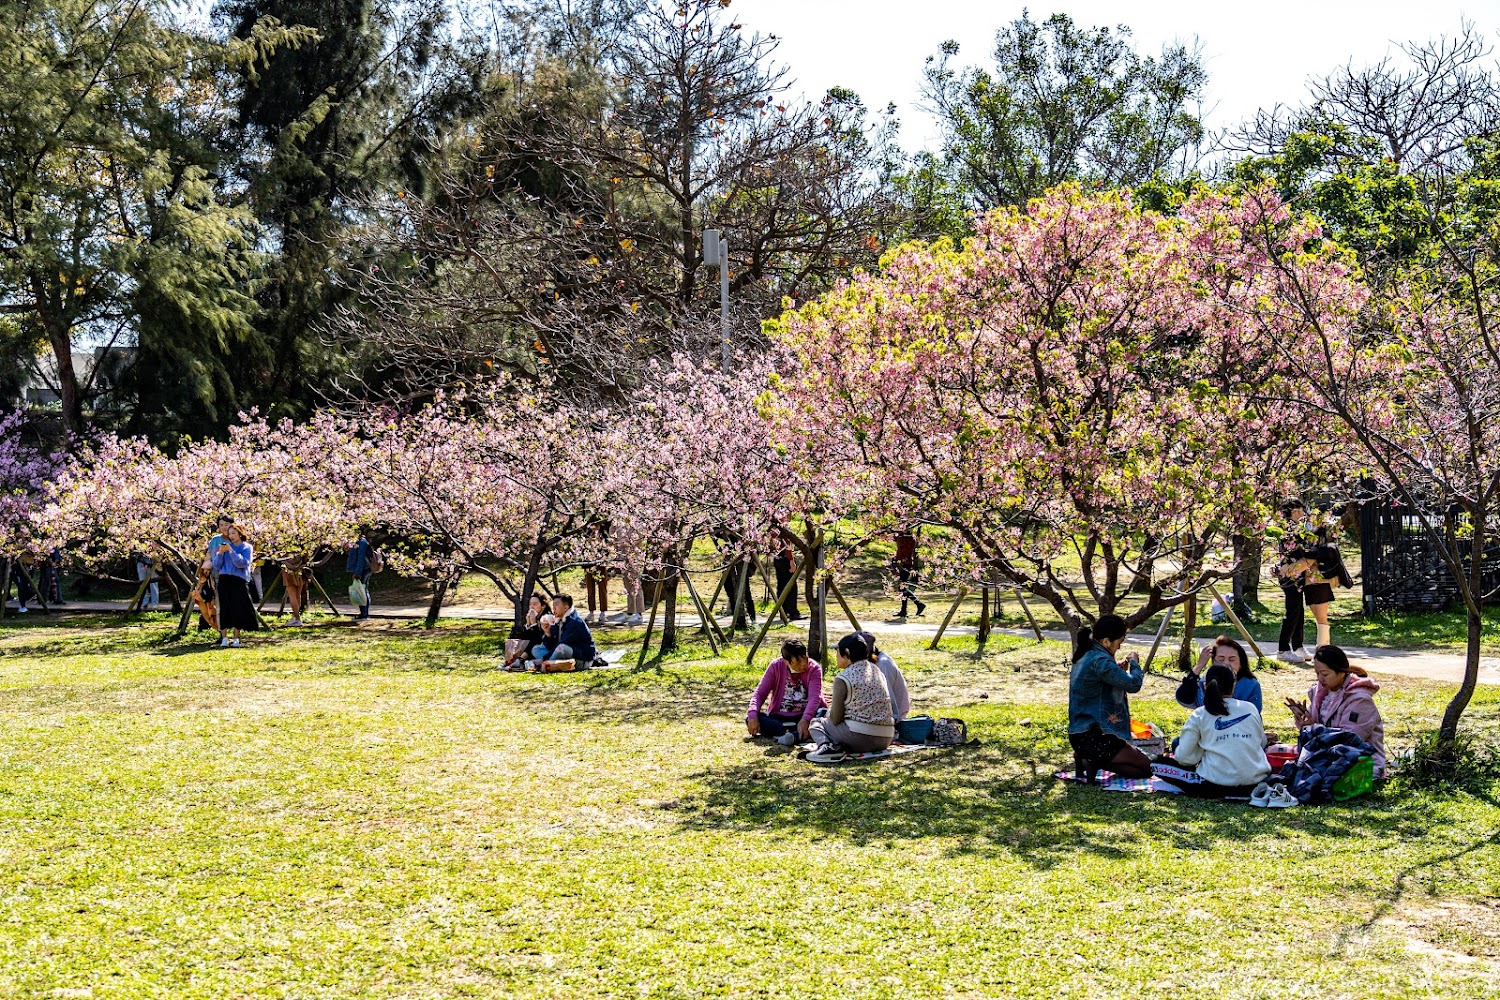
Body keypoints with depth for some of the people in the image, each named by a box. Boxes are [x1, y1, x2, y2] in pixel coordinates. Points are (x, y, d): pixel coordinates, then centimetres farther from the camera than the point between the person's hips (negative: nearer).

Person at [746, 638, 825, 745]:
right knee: (749, 719, -24)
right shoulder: (776, 666, -6)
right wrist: (753, 715, -26)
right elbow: (760, 693, -7)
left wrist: (805, 720, -42)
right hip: (778, 718, 2)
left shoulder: (814, 668, -11)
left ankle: (793, 735, -53)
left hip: (805, 715, -2)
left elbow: (814, 697, -24)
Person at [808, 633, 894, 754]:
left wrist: (829, 711, 18)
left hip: (859, 737, -8)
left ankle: (826, 745, -16)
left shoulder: (843, 679, -8)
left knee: (815, 723, 14)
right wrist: (837, 702, 30)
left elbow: (835, 719, -5)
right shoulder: (876, 670, 12)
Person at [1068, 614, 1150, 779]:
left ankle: (1089, 759, 7)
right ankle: (1093, 764, -10)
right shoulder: (1099, 661, -22)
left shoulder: (1085, 656, 9)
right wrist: (1134, 662, -3)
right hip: (1092, 736, -10)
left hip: (1080, 732, 10)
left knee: (1137, 757, 26)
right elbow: (1133, 684, -22)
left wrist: (1120, 671, 6)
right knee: (1145, 767, 0)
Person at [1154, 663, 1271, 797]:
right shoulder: (1251, 708, 6)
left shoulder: (1199, 715, -1)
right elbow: (1262, 743, 18)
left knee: (1158, 764, 9)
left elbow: (1183, 756, -5)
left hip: (1216, 785, -3)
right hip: (1255, 783, 3)